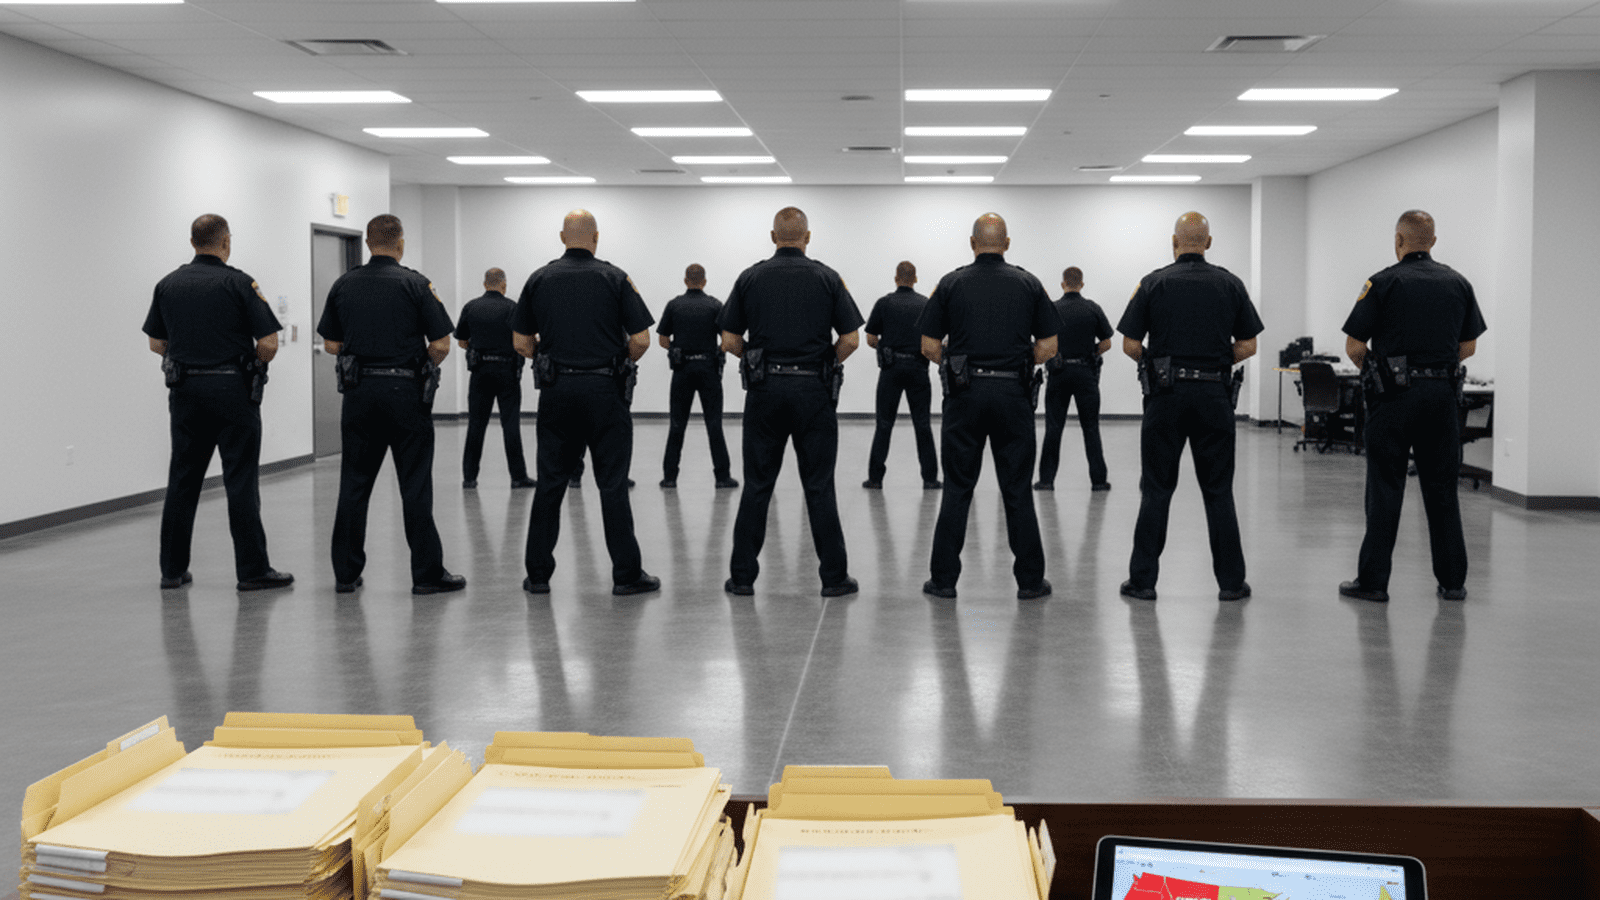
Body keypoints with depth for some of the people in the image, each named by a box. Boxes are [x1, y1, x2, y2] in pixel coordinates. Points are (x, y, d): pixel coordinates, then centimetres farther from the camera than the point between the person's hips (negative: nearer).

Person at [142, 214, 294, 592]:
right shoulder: (240, 284, -7)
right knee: (241, 482, -2)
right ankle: (253, 571, 0)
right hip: (232, 390, -4)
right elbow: (268, 343, -11)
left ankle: (173, 570, 14)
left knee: (182, 480, 10)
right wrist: (254, 364, 9)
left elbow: (156, 342, 12)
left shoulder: (168, 285, 6)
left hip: (185, 390, 4)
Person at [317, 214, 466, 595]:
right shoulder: (415, 284, -6)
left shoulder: (344, 285, 5)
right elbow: (441, 344, -8)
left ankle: (346, 574, 12)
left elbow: (331, 344, 7)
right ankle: (427, 574, 3)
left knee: (354, 483, 9)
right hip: (405, 390, -3)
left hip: (358, 389, 3)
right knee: (415, 485, 0)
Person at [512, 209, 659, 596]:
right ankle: (626, 574, 4)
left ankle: (538, 574, 12)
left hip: (555, 390, 2)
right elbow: (641, 339, -6)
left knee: (550, 483, 9)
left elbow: (521, 342, 5)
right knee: (613, 484, 1)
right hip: (604, 390, -2)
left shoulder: (539, 279, 5)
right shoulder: (615, 278, -2)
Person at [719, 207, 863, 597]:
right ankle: (834, 576, 7)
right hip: (814, 389, -1)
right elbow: (851, 338, -4)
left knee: (756, 486, 6)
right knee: (819, 487, 4)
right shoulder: (827, 278, 0)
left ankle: (742, 576, 8)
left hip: (764, 389, 1)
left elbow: (730, 340, 1)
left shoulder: (750, 277, 2)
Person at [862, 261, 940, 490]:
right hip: (918, 368, 1)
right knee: (922, 424, 5)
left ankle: (875, 478, 3)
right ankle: (930, 478, 5)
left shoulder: (884, 303, 0)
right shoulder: (926, 304, 5)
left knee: (884, 424, 4)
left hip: (891, 368, -1)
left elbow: (871, 339, 1)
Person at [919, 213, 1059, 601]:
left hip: (965, 393, 0)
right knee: (1017, 489, 6)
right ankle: (1030, 580, 9)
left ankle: (944, 579, 6)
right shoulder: (1028, 284, 4)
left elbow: (929, 346, 0)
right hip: (1014, 394, 1)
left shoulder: (951, 284, 1)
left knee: (957, 489, 5)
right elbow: (1048, 346, 2)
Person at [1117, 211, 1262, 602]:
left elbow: (1130, 344, -3)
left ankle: (1143, 580, 5)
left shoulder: (1154, 283, -1)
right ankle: (1231, 581, 10)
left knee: (1156, 490, 4)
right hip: (1214, 394, 1)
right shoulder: (1230, 284, 3)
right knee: (1218, 491, 8)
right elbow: (1248, 346, 3)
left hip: (1166, 394, -1)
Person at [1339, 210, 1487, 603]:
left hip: (1394, 394, -4)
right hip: (1442, 393, 4)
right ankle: (1453, 581, 14)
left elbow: (1354, 345, -6)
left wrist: (1371, 368, 14)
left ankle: (1373, 581, 3)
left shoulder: (1383, 283, -6)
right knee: (1442, 489, 10)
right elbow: (1468, 345, 12)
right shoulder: (1459, 283, 7)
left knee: (1385, 490, 1)